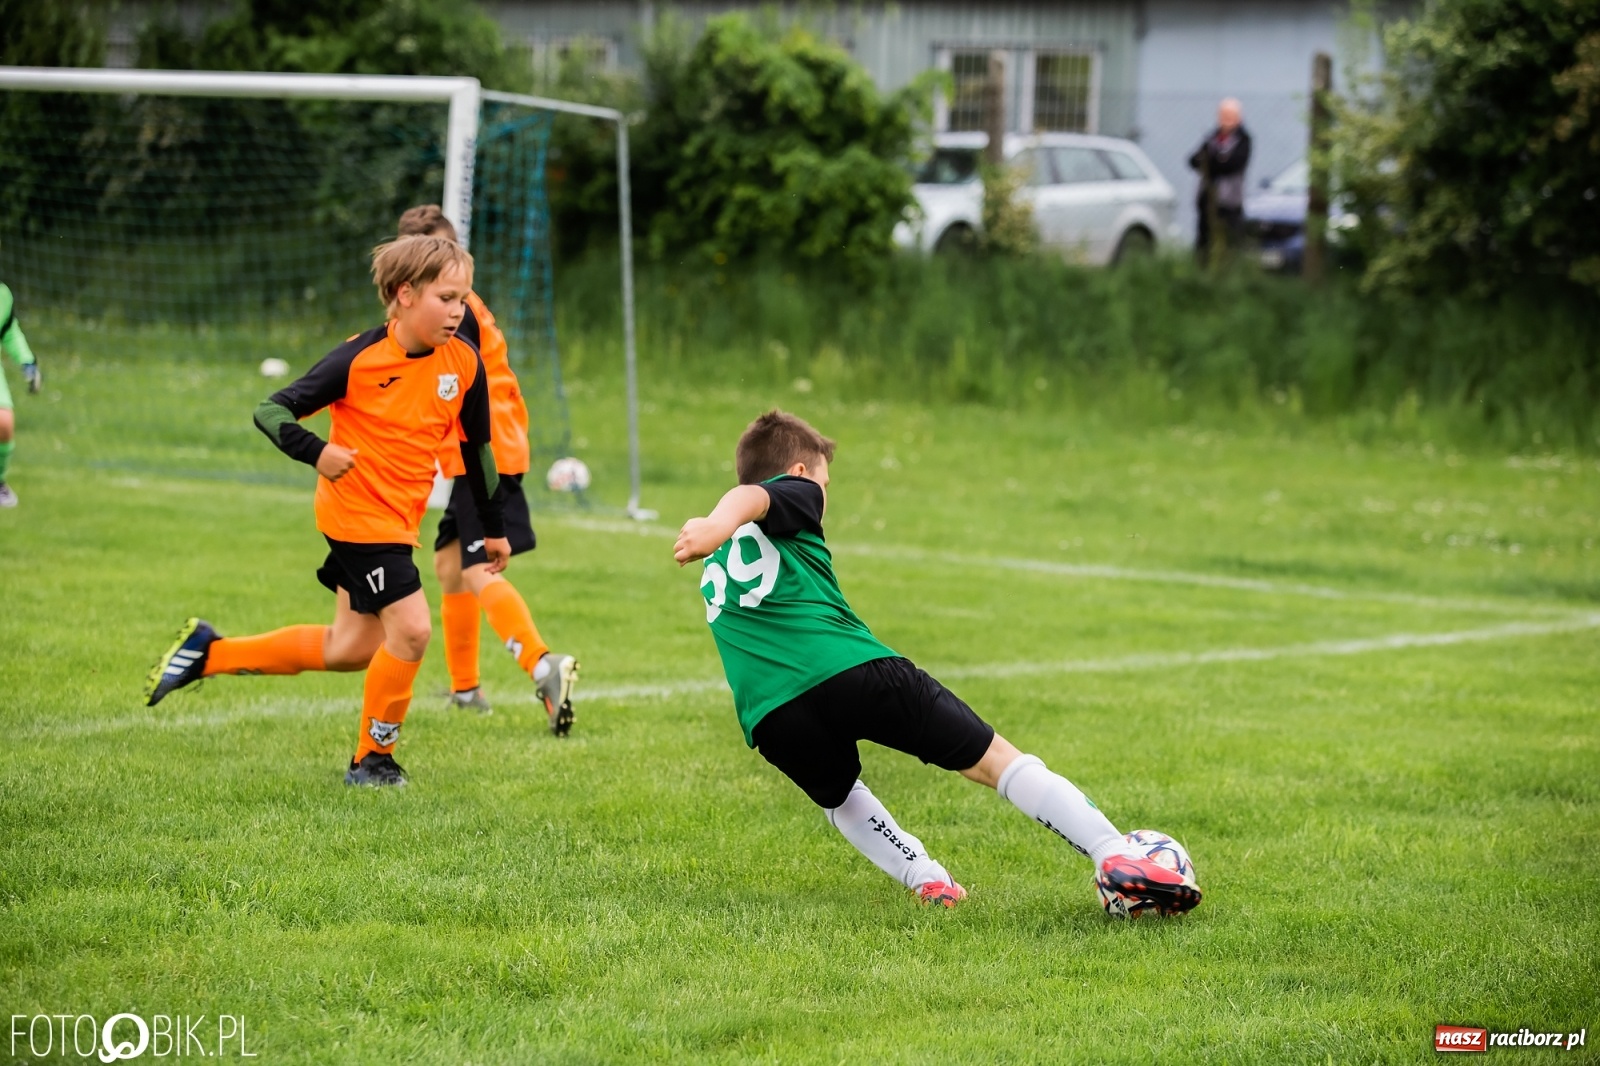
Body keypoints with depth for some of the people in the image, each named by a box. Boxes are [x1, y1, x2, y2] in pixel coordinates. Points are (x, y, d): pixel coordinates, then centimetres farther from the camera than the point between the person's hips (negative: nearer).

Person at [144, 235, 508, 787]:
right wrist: (316, 452, -32)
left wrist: (494, 529, 16)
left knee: (350, 648, 13)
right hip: (358, 514, -7)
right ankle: (373, 759, 3)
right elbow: (272, 410, -14)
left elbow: (476, 447, 11)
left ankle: (209, 650, 28)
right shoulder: (361, 359, -17)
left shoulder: (464, 363, -3)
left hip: (399, 522, 7)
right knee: (411, 628, -16)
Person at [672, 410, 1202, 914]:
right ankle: (1116, 858, -5)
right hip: (852, 666, -4)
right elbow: (749, 497, -6)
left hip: (771, 716, 4)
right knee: (995, 760, 4)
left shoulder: (714, 572, 33)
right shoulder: (794, 493, 14)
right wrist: (716, 526, -27)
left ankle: (925, 878, 20)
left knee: (840, 797, 36)